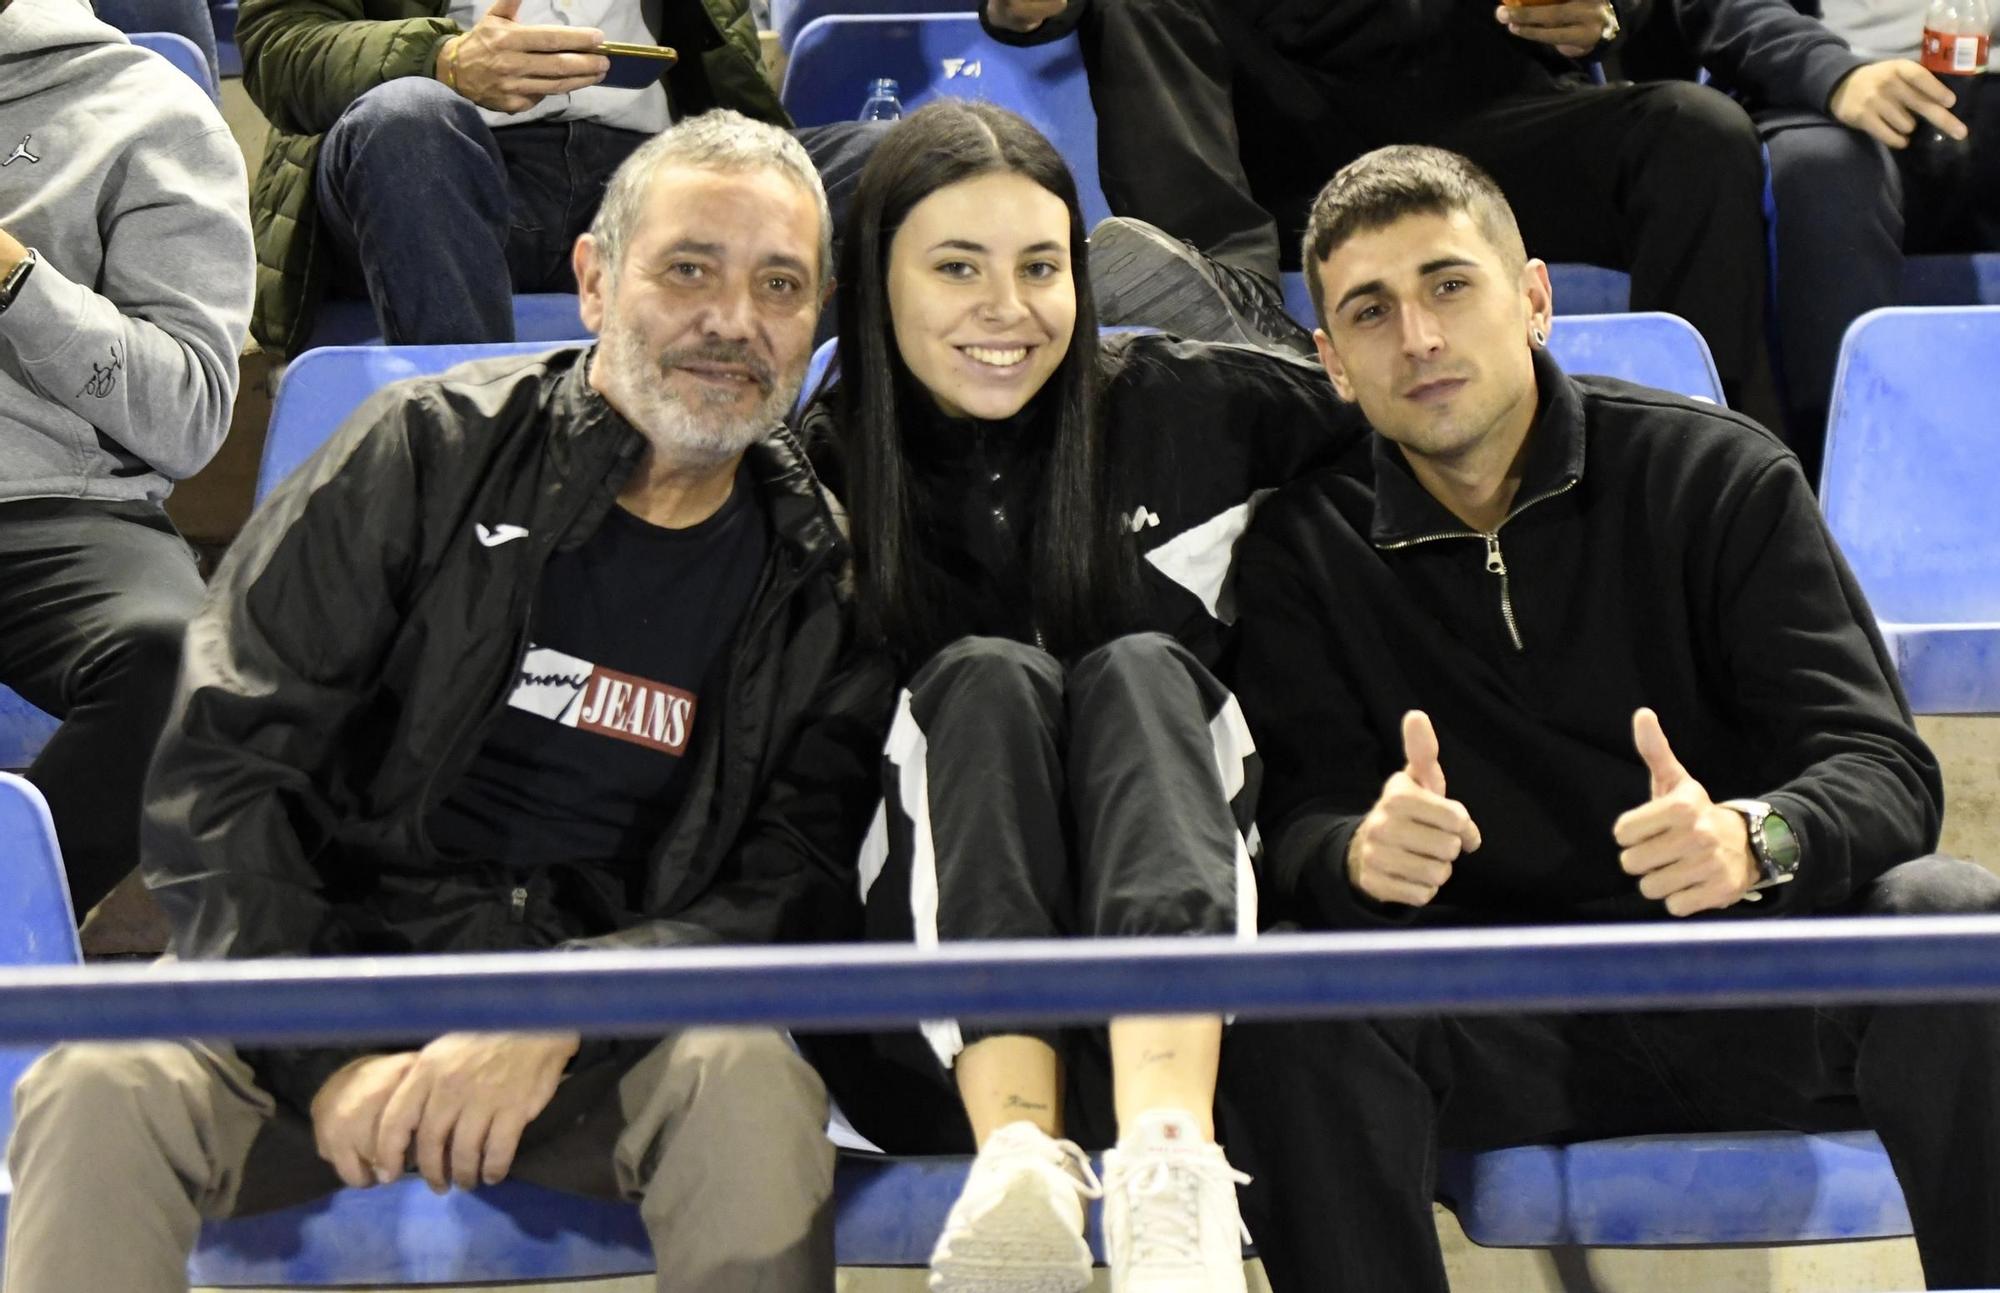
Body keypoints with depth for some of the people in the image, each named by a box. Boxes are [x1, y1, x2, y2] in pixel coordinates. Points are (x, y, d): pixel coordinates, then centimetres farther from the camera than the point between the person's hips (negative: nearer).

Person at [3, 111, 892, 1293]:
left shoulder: (818, 574, 6)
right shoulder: (431, 452, 1)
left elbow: (799, 892, -2)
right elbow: (220, 764, -4)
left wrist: (560, 1020, -20)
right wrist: (326, 1058, -15)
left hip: (605, 1034, 1)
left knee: (748, 1083, -32)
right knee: (107, 1086, -31)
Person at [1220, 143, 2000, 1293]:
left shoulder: (1719, 476, 1)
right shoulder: (1304, 551, 6)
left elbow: (1884, 768, -6)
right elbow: (1300, 822, -2)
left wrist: (1752, 838, -30)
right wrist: (1362, 851, -29)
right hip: (1495, 1015, 1)